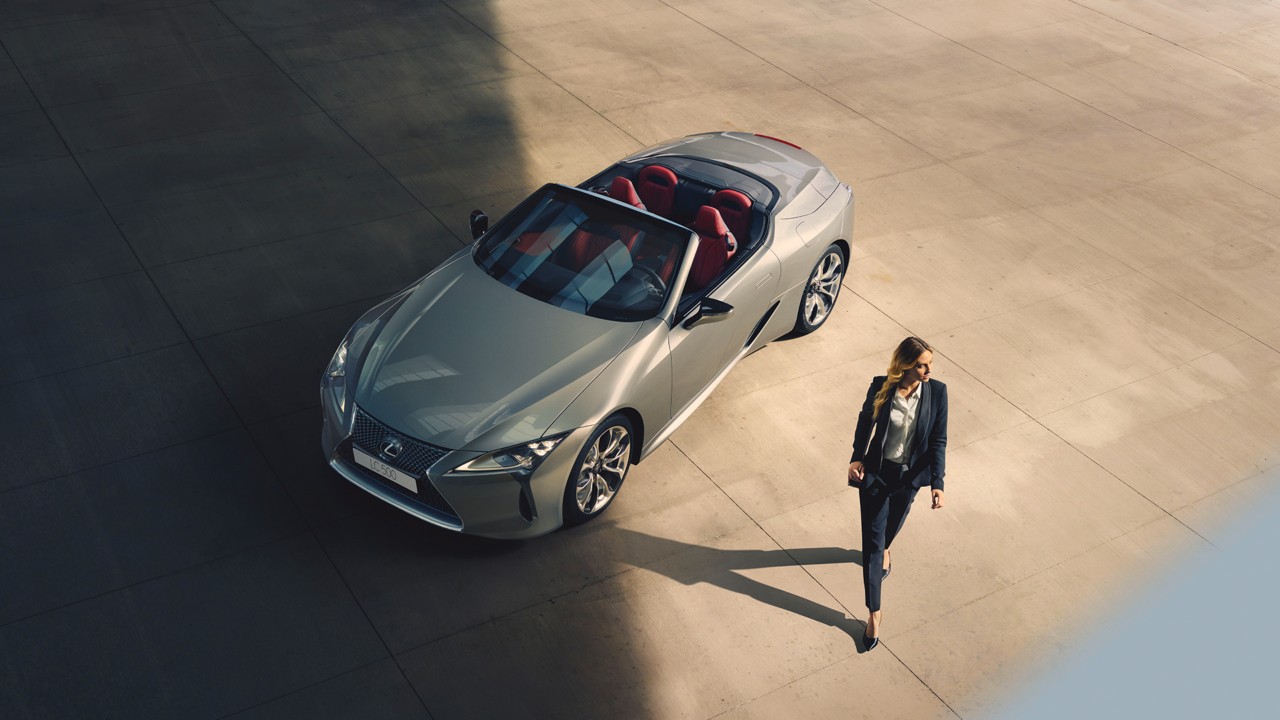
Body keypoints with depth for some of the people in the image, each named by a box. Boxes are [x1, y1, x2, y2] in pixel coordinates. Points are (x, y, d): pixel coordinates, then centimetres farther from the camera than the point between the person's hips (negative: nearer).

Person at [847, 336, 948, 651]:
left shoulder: (936, 392, -16)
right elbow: (865, 422, -1)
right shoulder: (880, 387, -17)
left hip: (910, 475, 2)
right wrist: (857, 458, -10)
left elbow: (938, 441, -11)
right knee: (872, 541, 2)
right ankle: (874, 613, 13)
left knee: (894, 523, 28)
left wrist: (937, 483, -15)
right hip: (876, 472, -1)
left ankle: (884, 550, 65)